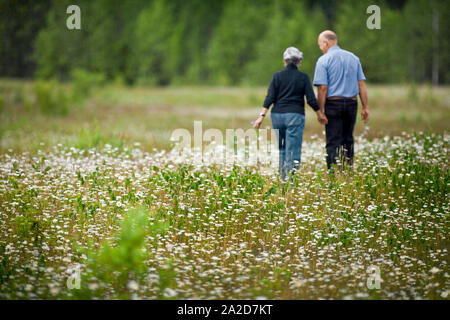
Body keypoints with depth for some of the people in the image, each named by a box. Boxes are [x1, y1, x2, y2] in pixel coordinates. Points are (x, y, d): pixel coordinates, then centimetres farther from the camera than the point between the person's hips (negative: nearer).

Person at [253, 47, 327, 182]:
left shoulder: (277, 76, 3)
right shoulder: (303, 77, 0)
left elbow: (269, 98, -3)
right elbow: (311, 100, -2)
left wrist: (262, 116, -2)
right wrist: (320, 114, 11)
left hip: (277, 115, 2)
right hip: (295, 115, -2)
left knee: (280, 148, 16)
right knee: (293, 150, -2)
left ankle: (282, 177, 16)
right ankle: (291, 178, -10)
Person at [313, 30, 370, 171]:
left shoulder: (324, 60, -5)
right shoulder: (353, 58, 10)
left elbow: (322, 88, -12)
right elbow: (362, 85, 8)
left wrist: (321, 111, -11)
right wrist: (365, 107, 9)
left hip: (333, 104, -5)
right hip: (352, 104, 5)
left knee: (333, 143, -2)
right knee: (348, 140, 13)